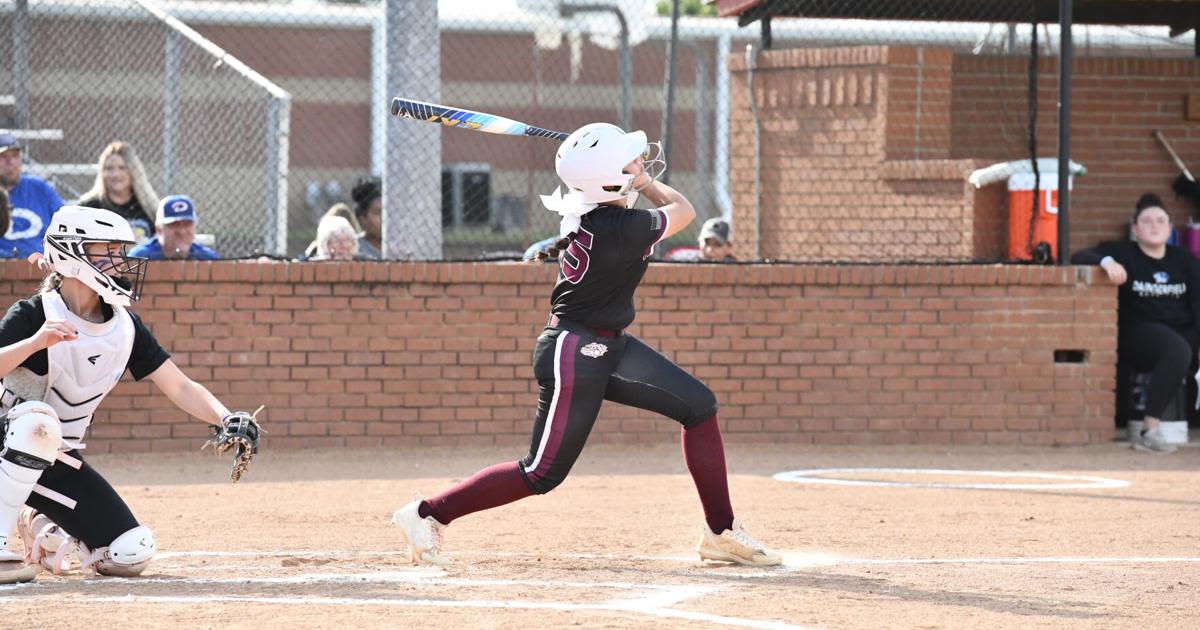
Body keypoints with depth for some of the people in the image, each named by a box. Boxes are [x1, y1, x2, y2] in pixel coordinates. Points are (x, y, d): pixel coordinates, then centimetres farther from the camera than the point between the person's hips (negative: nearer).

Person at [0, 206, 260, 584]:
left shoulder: (125, 327, 0)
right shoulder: (32, 315, -18)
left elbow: (180, 387, -2)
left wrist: (225, 420, -19)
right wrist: (35, 342, -48)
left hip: (60, 463, 6)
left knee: (131, 555, -7)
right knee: (38, 420, -40)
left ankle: (44, 531, 21)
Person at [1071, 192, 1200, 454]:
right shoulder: (1124, 253, 7)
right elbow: (1079, 257, -5)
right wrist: (1106, 262, -25)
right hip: (1140, 334, -4)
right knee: (1178, 350, -35)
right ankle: (1150, 430, -37)